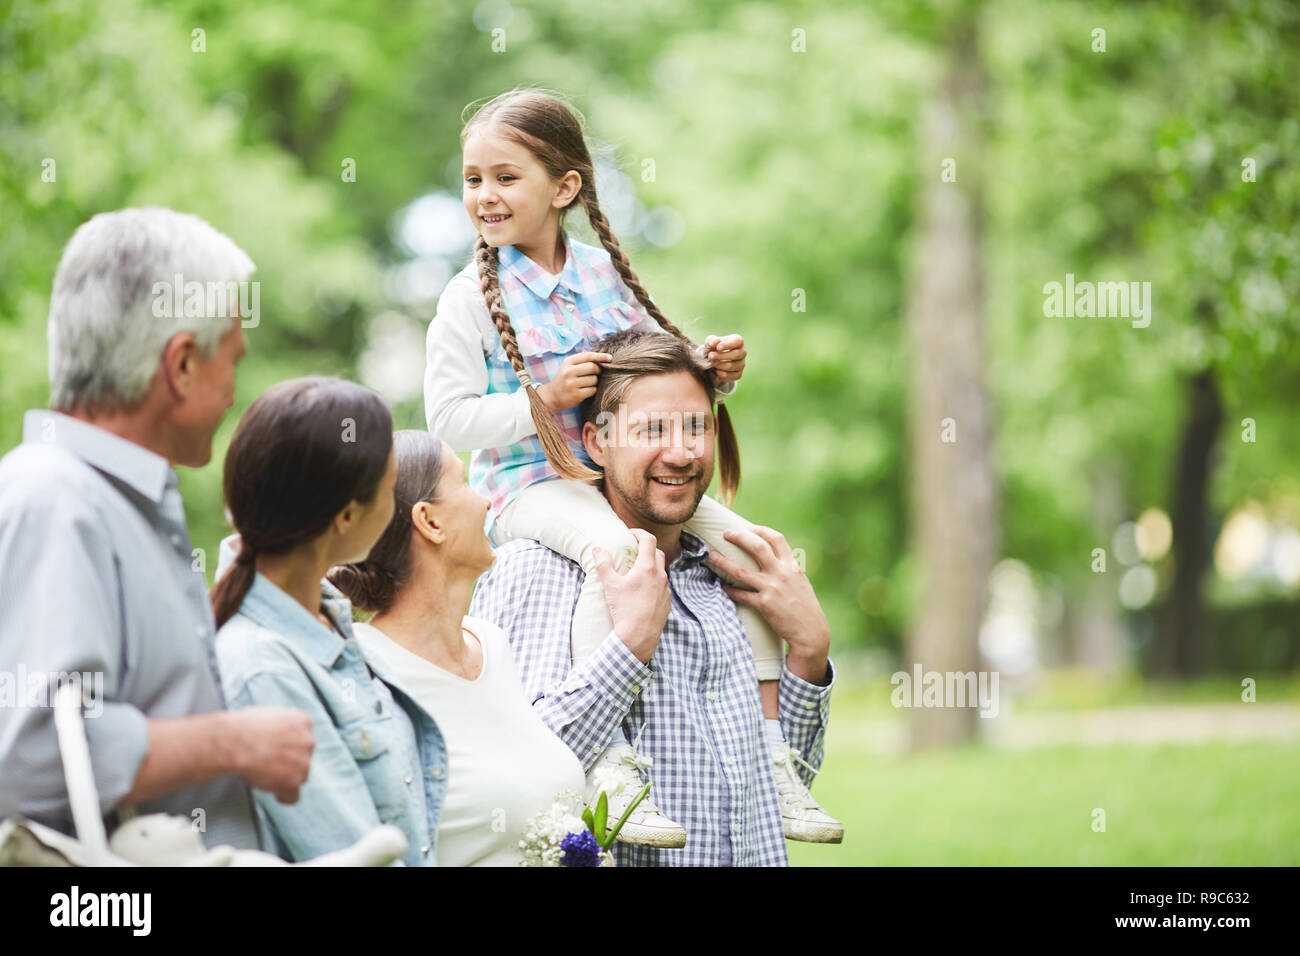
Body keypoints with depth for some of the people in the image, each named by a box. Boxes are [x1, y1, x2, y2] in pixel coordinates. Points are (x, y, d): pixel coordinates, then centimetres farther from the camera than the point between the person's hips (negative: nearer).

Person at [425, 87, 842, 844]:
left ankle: (771, 753, 1)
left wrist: (715, 371, 0)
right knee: (619, 551, -36)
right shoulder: (472, 298, -4)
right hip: (529, 487, -6)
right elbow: (448, 418, -9)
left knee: (751, 548, -6)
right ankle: (611, 765, -37)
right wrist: (540, 401, -19)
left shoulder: (605, 273, 10)